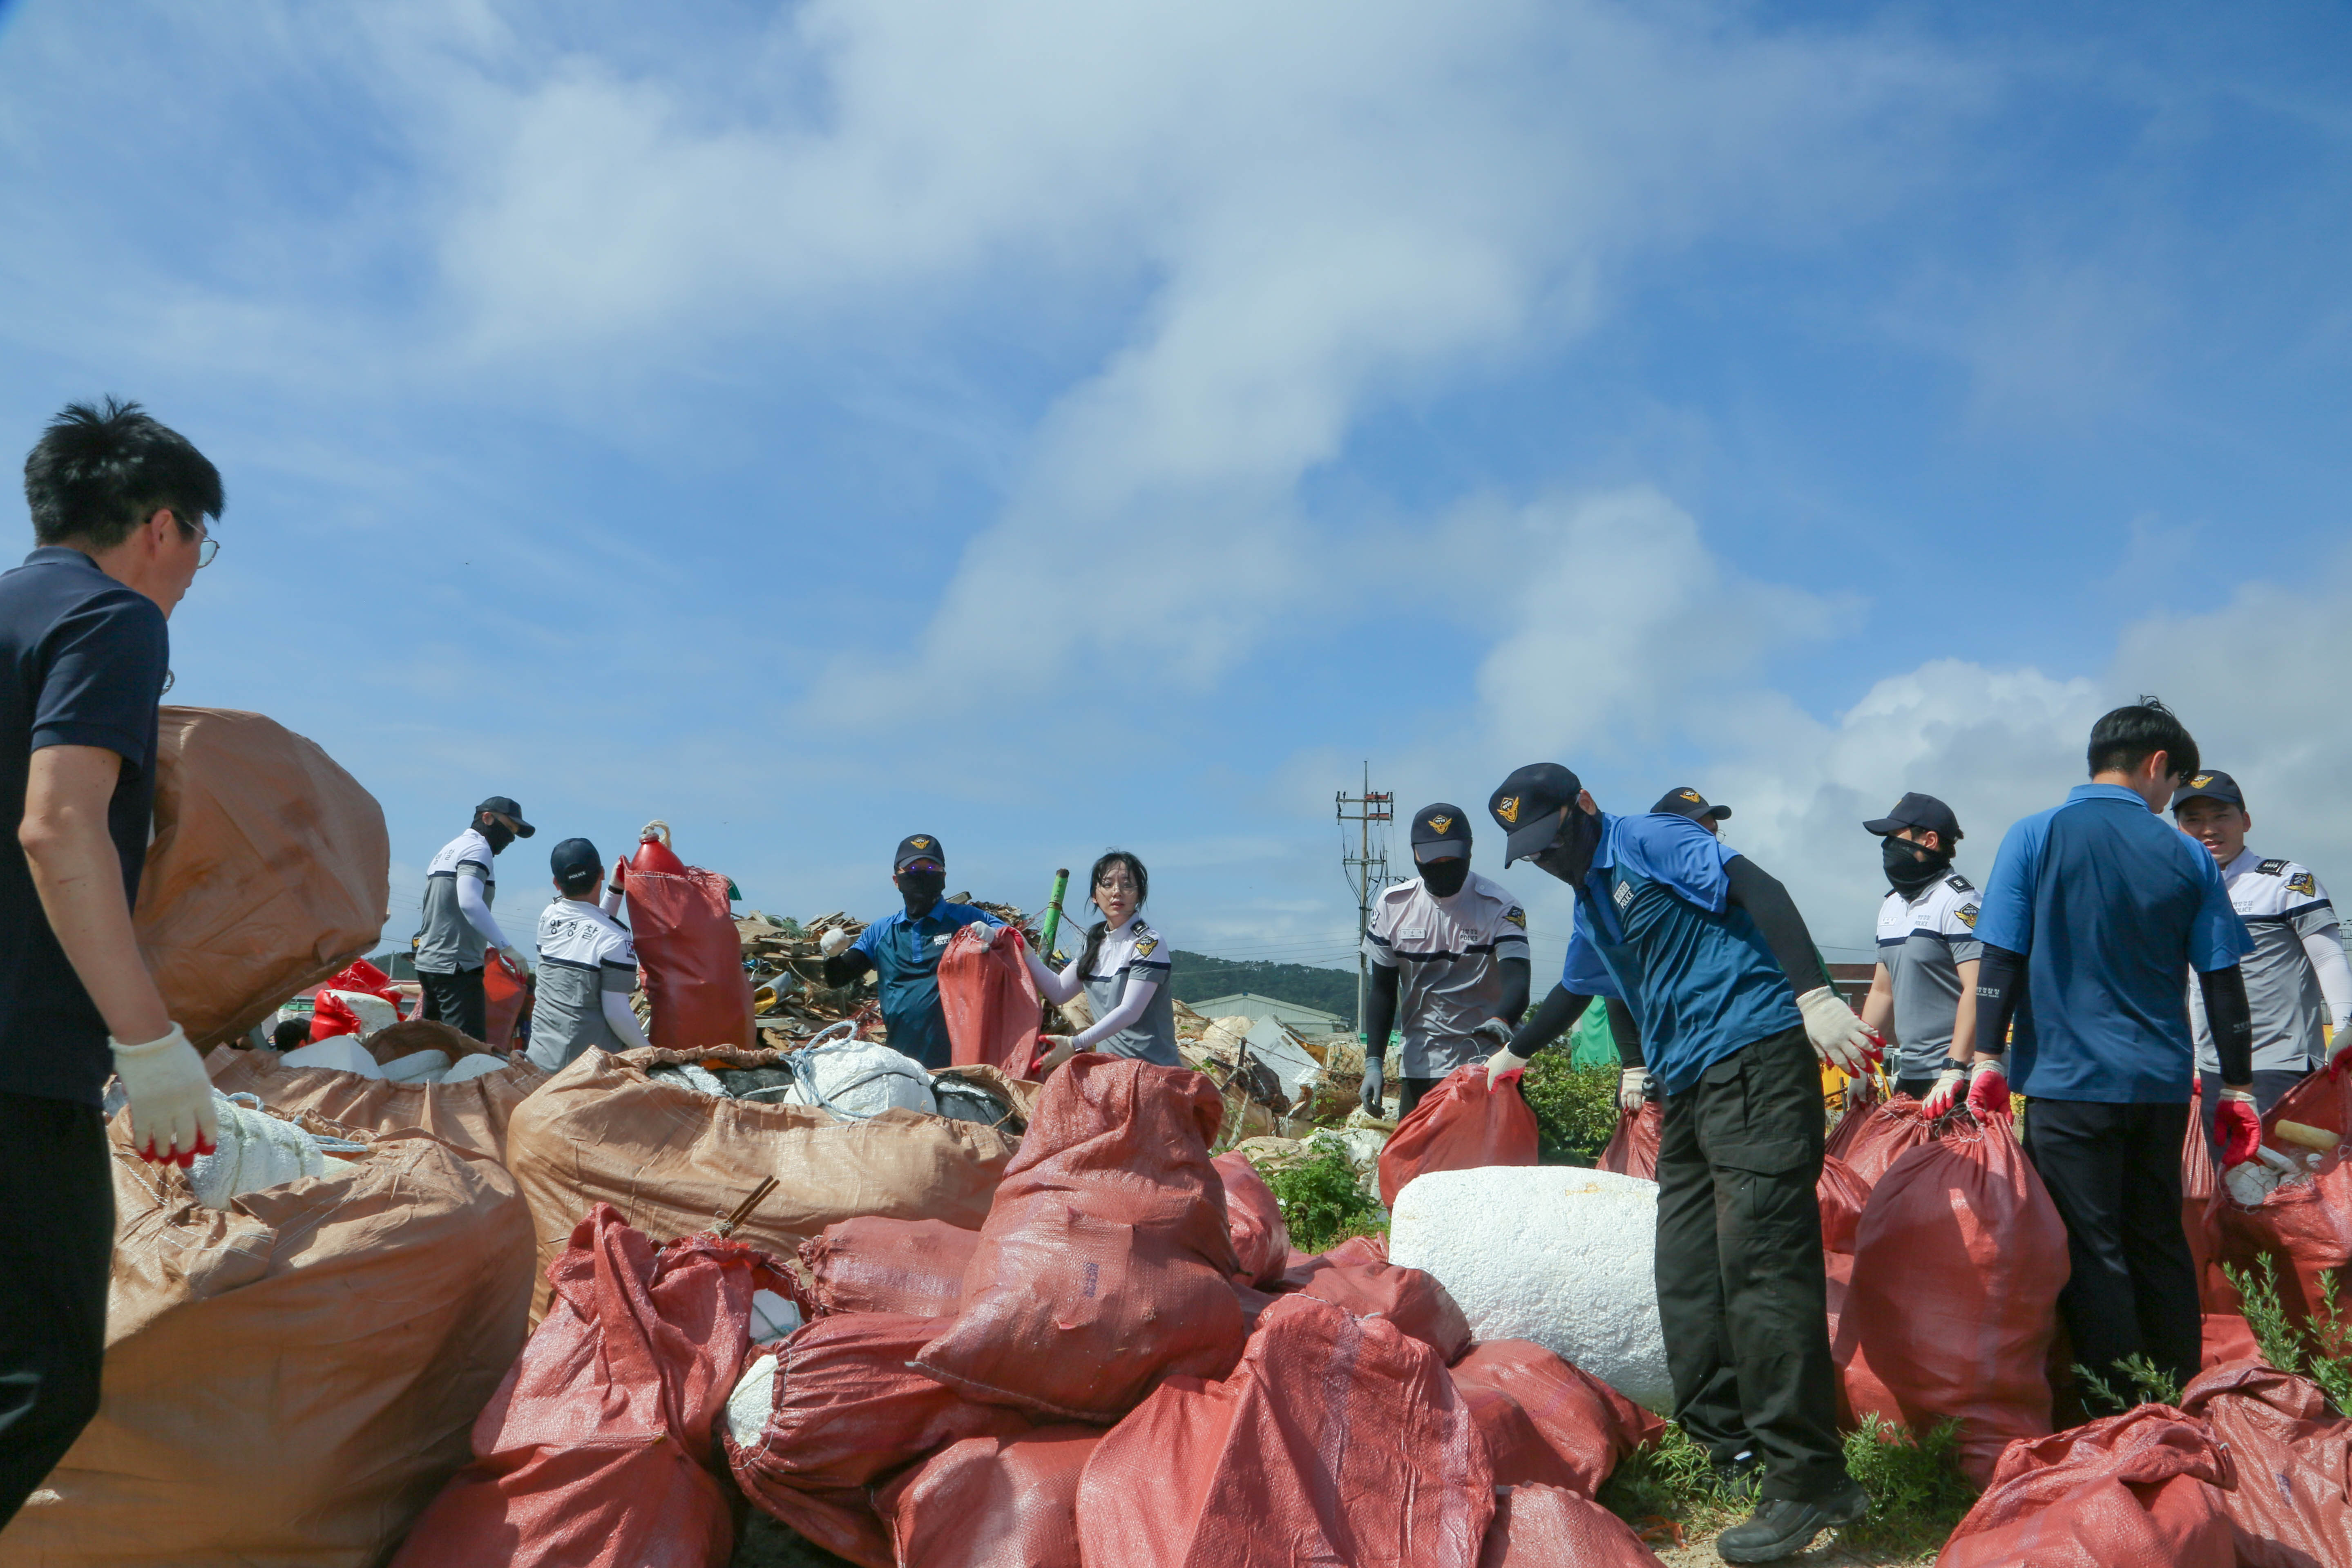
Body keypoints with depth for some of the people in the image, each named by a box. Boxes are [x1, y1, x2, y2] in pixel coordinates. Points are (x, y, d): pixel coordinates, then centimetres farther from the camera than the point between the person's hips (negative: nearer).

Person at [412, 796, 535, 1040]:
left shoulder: (448, 850, 21)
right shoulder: (477, 848, -8)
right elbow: (469, 902, -25)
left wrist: (482, 948, 24)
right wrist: (506, 948, -27)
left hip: (428, 963, 10)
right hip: (456, 966, -10)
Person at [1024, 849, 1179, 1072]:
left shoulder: (1150, 943, -9)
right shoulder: (1094, 942, 14)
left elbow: (1130, 1011, -16)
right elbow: (1059, 991, 12)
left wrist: (1075, 1044, -23)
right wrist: (1025, 952, 3)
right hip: (1109, 1064, 6)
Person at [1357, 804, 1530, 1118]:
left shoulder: (1500, 906, -9)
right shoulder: (1392, 906, 1)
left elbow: (1517, 984, -21)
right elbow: (1383, 990, 6)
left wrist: (1501, 1022, -44)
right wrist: (1373, 1062, -3)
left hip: (1488, 1067, -3)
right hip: (1420, 1068, 3)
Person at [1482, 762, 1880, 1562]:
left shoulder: (1648, 840, -2)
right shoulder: (1590, 906, 24)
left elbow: (1759, 888, -15)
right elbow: (1576, 992, 41)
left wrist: (1814, 993, -28)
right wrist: (1515, 1052, 55)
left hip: (1755, 1056, -9)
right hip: (1689, 1089, 9)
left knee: (1761, 1260, -15)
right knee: (1687, 1273, 7)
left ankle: (1808, 1478, -11)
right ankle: (1728, 1445, 18)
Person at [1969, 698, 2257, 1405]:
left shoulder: (2035, 837, -4)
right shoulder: (2187, 857, 3)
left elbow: (2001, 959, -8)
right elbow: (2224, 984, 5)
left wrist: (1986, 1060, -5)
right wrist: (2237, 1090, 12)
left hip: (2070, 1081, -3)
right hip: (2161, 1082, 4)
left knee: (2091, 1251, 1)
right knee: (2158, 1243, 15)